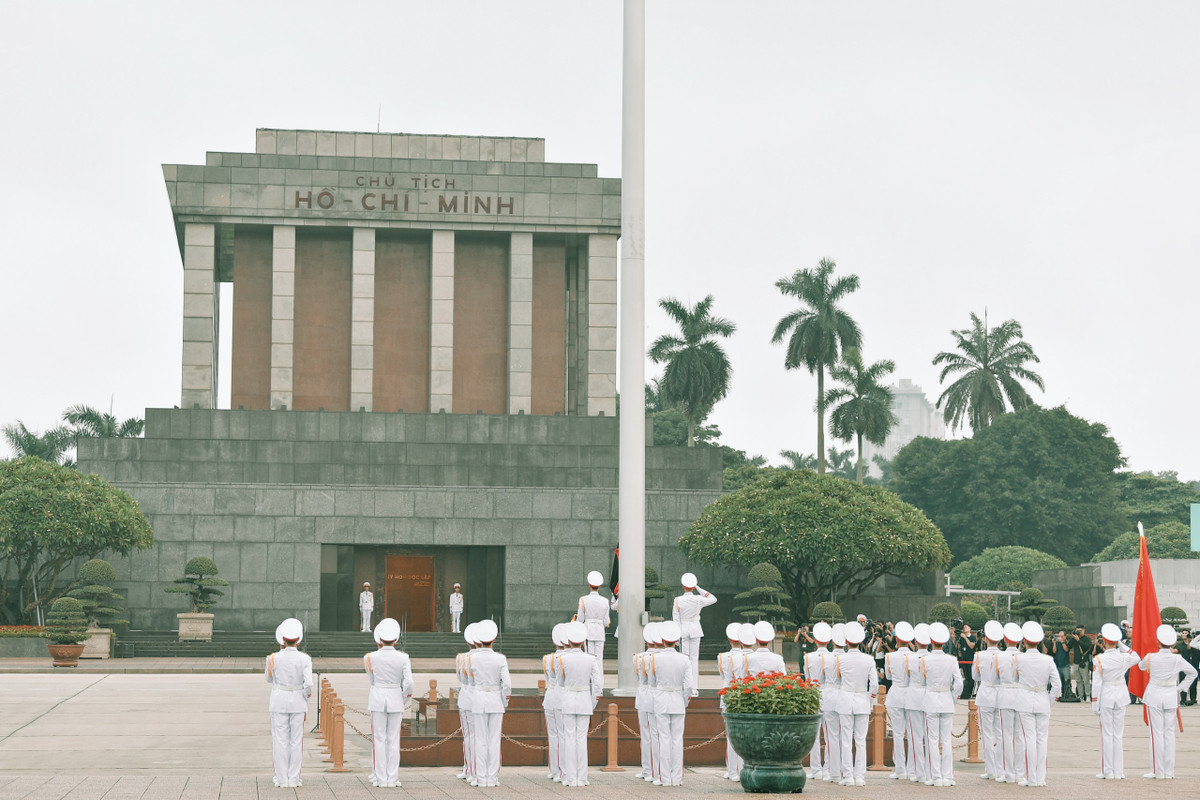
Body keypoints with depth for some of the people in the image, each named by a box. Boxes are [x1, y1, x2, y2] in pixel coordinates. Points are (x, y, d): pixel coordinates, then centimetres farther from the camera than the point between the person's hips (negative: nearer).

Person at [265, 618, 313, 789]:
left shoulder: (274, 658, -9)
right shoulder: (304, 659, -10)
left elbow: (269, 679, 6)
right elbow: (308, 683, -16)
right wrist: (307, 694, 4)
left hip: (279, 702, 0)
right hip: (297, 702, 0)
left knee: (280, 741, 4)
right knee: (296, 741, 8)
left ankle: (282, 779, 3)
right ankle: (294, 779, 9)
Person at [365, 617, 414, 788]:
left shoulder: (372, 657, -7)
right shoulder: (403, 658, -6)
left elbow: (371, 678, 9)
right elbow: (408, 683, -8)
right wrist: (403, 702, 7)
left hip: (377, 698, -1)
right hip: (396, 698, 1)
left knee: (379, 740, 4)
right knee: (393, 740, 7)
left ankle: (381, 779, 4)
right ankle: (392, 779, 7)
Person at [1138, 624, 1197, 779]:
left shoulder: (1151, 657, -11)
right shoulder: (1177, 659, -5)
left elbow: (1141, 666, 11)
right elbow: (1192, 672, 8)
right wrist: (1181, 687, 13)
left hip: (1154, 696, -3)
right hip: (1171, 697, 3)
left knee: (1156, 733, -1)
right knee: (1169, 733, 8)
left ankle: (1158, 771, 0)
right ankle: (1169, 771, 10)